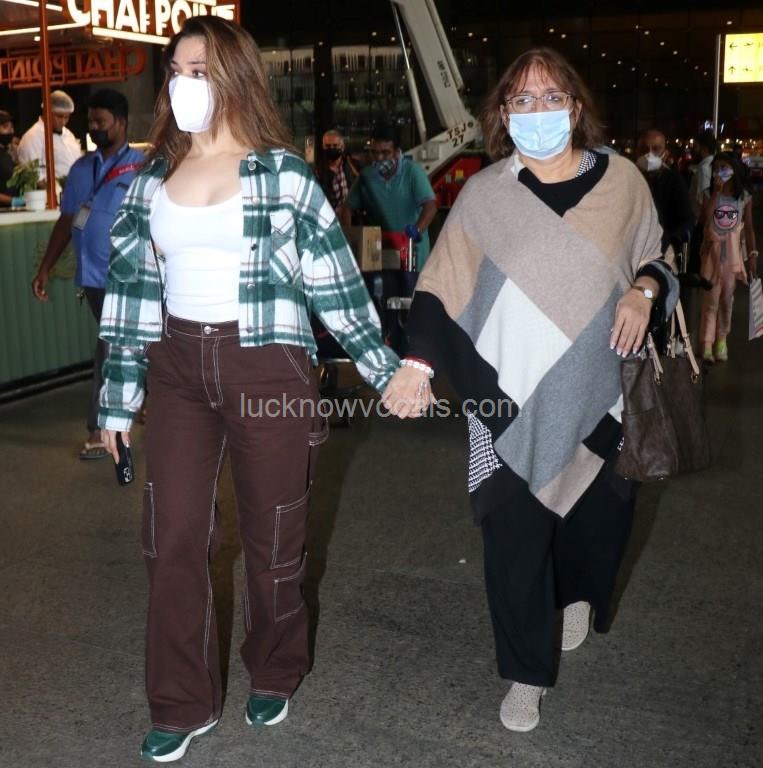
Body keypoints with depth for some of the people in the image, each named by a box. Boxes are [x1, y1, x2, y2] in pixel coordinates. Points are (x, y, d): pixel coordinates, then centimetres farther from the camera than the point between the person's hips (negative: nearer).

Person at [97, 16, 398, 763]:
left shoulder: (282, 173, -2)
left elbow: (335, 277, -1)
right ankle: (181, 705, 21)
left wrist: (386, 368, 0)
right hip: (179, 368, 4)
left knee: (271, 535, 9)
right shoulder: (152, 179, 8)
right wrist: (117, 397, 9)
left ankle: (273, 677, 33)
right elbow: (131, 288, 9)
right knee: (171, 539, 4)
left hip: (268, 366, -3)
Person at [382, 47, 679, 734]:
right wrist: (419, 362, -17)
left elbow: (657, 261, 14)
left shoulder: (621, 182, 2)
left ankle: (576, 595, 51)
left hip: (597, 400, 2)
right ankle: (528, 674, 22)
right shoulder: (483, 195, -1)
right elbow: (442, 287, -4)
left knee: (598, 519, 16)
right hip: (509, 401, -1)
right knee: (514, 541, 2)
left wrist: (644, 290, -8)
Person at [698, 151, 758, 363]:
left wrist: (753, 255, 1)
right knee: (711, 299, -1)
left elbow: (749, 228, 4)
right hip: (713, 250, -1)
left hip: (732, 252, 1)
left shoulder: (745, 196, 0)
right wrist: (717, 192, -21)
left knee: (727, 298, 10)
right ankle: (707, 343, 4)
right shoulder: (710, 193, -4)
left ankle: (721, 339, 22)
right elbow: (705, 220, -20)